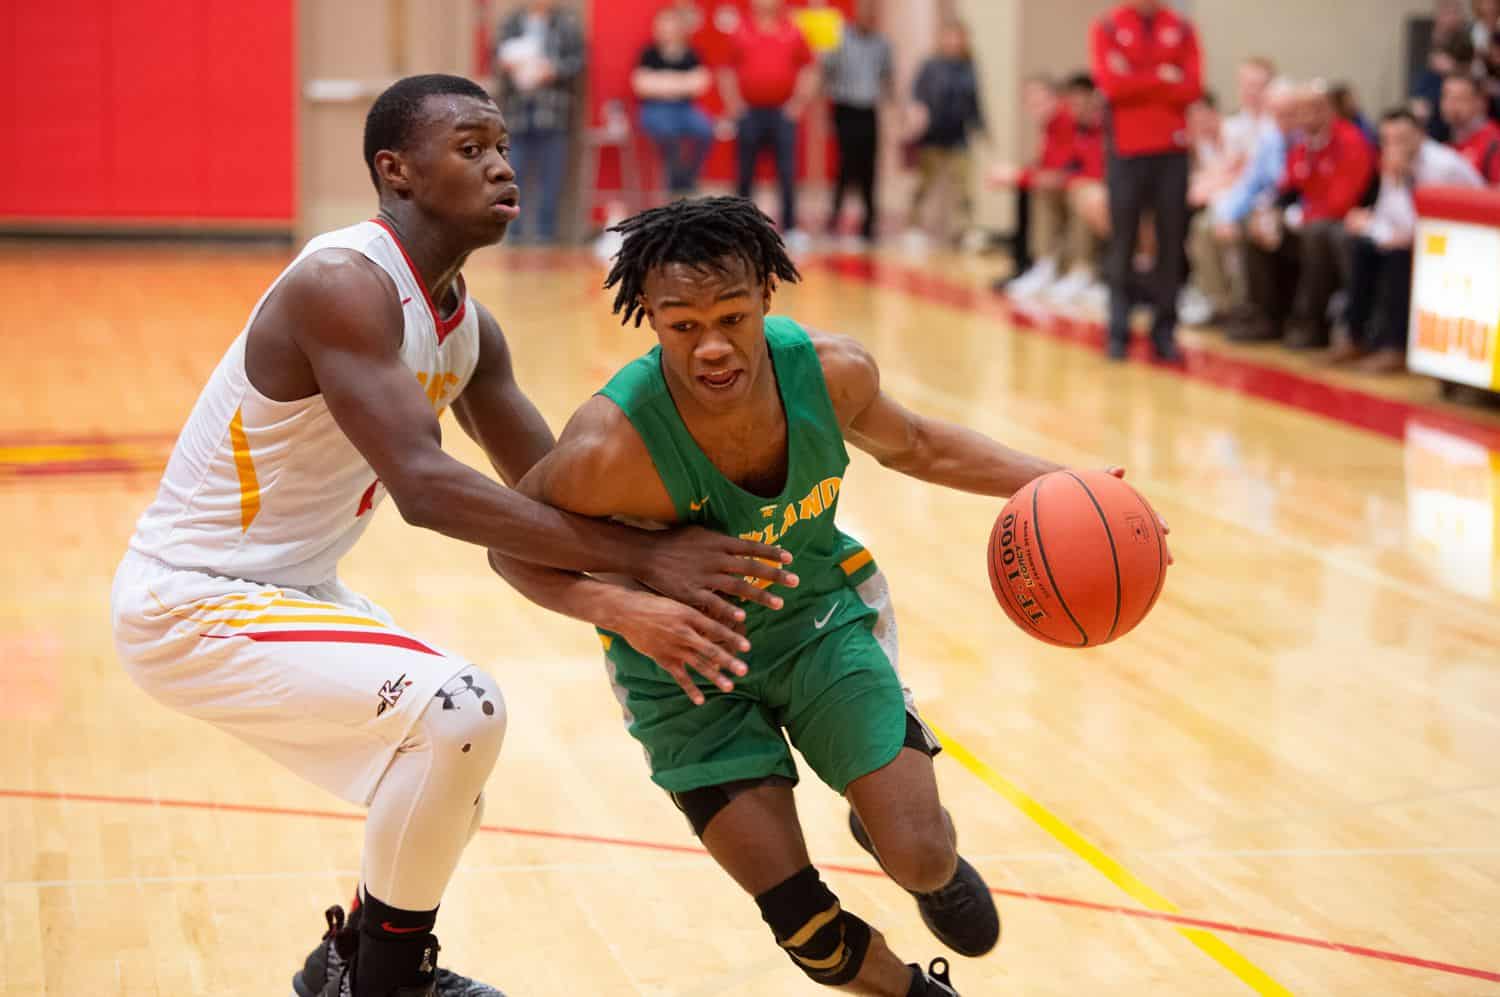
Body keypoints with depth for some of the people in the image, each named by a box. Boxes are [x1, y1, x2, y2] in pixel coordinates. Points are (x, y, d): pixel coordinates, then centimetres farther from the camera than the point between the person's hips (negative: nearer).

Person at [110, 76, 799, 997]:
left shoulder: (468, 326, 4)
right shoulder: (343, 285, -25)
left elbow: (554, 495, 7)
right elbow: (426, 489, -34)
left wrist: (634, 600, -12)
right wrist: (643, 556, -33)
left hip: (287, 589, 10)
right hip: (191, 606, -10)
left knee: (455, 734, 19)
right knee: (458, 711, -23)